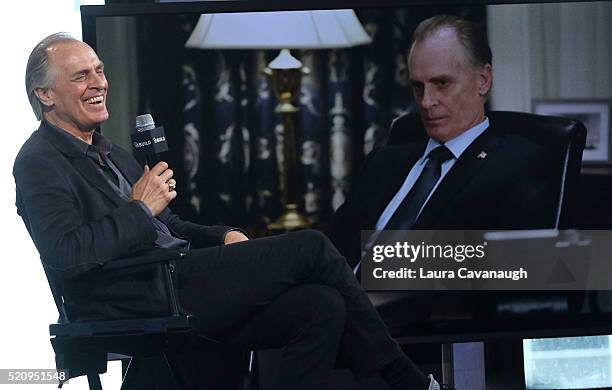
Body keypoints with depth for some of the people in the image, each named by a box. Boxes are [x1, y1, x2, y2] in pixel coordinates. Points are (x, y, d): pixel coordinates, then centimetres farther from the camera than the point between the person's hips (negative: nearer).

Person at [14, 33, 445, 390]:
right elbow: (65, 252, -21)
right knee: (311, 246, -12)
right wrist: (140, 210, -13)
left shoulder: (110, 153, 25)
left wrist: (223, 237, 9)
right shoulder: (40, 163, -5)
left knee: (321, 307, -12)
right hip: (139, 302, -9)